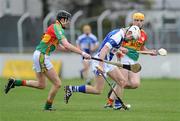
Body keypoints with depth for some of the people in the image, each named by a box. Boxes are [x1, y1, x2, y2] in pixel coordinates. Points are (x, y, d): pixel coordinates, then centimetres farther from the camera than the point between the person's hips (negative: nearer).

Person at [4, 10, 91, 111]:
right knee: (57, 83, -4)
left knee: (41, 85, 20)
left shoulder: (55, 27, 15)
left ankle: (14, 82, 18)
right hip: (42, 57, -10)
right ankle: (48, 106, 7)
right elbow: (66, 45, -26)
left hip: (38, 55, 10)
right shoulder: (57, 28, -15)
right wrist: (82, 53, -25)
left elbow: (59, 45, 23)